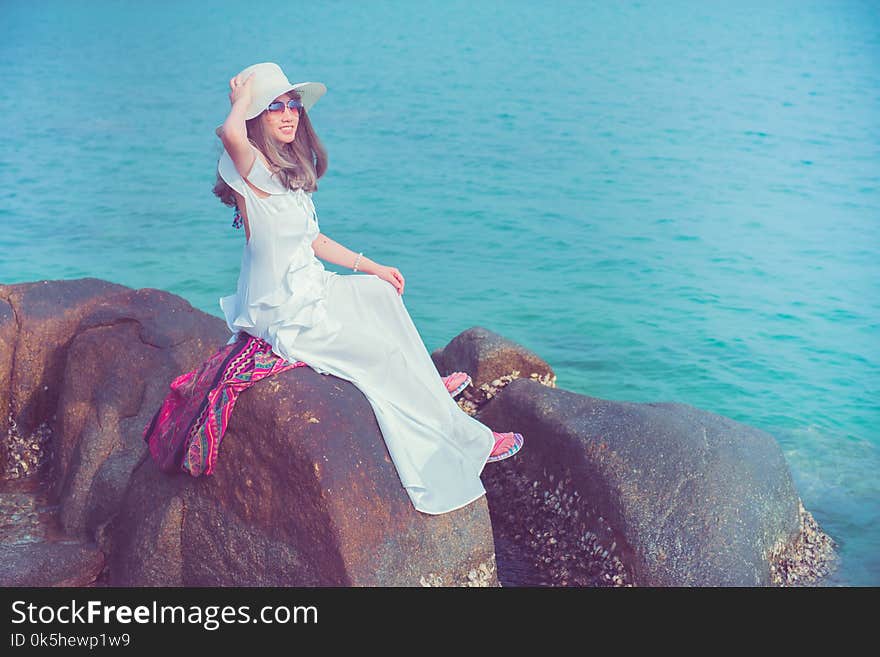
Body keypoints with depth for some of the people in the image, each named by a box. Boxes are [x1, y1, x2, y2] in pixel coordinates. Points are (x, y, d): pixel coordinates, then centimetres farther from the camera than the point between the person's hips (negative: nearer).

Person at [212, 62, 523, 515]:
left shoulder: (287, 170, 8)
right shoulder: (252, 169, -20)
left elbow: (313, 240, 16)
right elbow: (230, 134, -45)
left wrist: (372, 268, 17)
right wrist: (243, 97, -23)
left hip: (306, 292, 10)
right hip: (286, 318, -10)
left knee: (381, 293, 26)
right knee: (386, 351, -6)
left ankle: (426, 386, 36)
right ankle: (463, 440, 7)